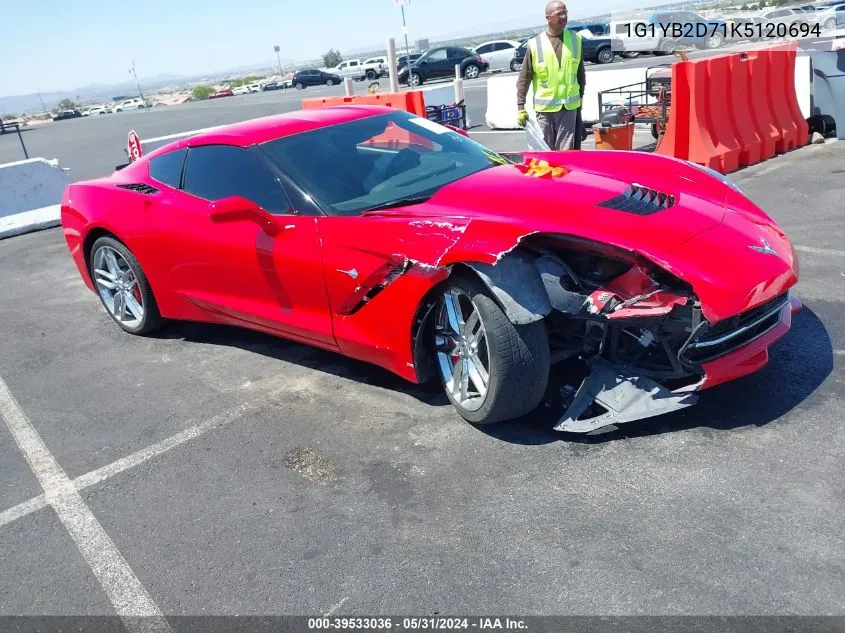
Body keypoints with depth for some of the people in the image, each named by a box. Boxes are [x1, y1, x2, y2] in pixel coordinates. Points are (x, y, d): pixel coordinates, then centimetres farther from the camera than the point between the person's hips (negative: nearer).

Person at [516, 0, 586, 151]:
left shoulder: (575, 40, 6)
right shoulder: (535, 44, -3)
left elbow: (580, 73, 16)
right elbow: (524, 79, -2)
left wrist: (580, 97, 18)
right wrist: (520, 107, -6)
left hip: (569, 106, 2)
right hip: (544, 108, -2)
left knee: (566, 151, 1)